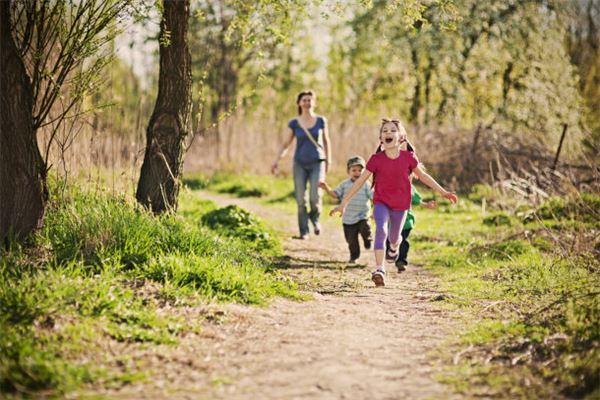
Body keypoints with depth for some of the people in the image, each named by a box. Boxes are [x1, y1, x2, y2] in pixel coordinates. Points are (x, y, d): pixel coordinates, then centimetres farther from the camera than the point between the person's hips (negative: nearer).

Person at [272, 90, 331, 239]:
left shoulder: (321, 121, 0)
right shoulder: (294, 123, 1)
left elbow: (326, 142, 12)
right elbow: (286, 144, 8)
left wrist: (328, 161, 14)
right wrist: (276, 161, -1)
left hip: (317, 163, -1)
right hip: (300, 164, 1)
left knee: (315, 197, -15)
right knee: (301, 200, -1)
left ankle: (315, 218, 17)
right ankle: (303, 231, 11)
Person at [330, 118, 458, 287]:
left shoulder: (409, 158, -9)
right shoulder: (376, 159, -11)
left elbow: (423, 176, 6)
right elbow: (360, 181, -7)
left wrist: (444, 192, 8)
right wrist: (343, 204, -8)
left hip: (401, 204, 2)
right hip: (381, 202, -2)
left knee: (394, 238, 16)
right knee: (381, 229, -27)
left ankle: (394, 247, 56)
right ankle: (379, 270, -29)